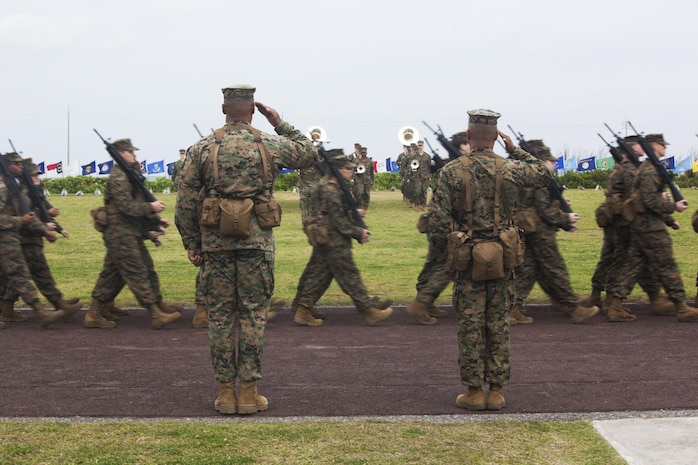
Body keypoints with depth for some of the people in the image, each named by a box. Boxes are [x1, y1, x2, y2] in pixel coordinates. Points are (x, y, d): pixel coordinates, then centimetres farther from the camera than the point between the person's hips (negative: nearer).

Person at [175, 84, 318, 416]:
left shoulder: (202, 148, 2)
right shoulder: (270, 145, 1)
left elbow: (186, 202, 1)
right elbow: (309, 154, 19)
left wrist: (192, 244, 9)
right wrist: (280, 124, 20)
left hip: (215, 241, 1)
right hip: (257, 240, -1)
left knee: (220, 316, 7)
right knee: (254, 315, 5)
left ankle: (225, 392, 10)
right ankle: (249, 392, 7)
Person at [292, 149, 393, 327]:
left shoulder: (330, 186, 13)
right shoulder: (330, 190, -18)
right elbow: (338, 220, -19)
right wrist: (359, 232, -13)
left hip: (324, 241, 10)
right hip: (333, 240, -10)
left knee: (318, 275, 11)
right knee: (349, 275, -4)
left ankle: (303, 311, 12)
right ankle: (368, 311, 2)